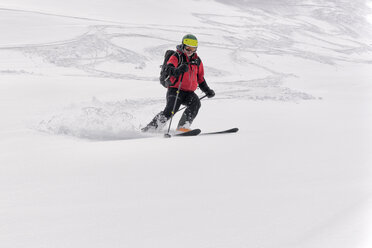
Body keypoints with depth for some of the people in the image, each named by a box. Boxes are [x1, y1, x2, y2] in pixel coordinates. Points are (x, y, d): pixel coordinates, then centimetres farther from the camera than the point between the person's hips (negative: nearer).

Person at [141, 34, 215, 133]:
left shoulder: (197, 61, 14)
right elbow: (169, 69, -25)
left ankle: (183, 127, -32)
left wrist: (207, 90, 18)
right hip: (175, 90, -5)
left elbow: (200, 78, 26)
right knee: (171, 108, -26)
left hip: (189, 92, 5)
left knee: (196, 103, -25)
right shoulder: (176, 57, -4)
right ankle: (150, 129, -21)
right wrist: (178, 70, -47)